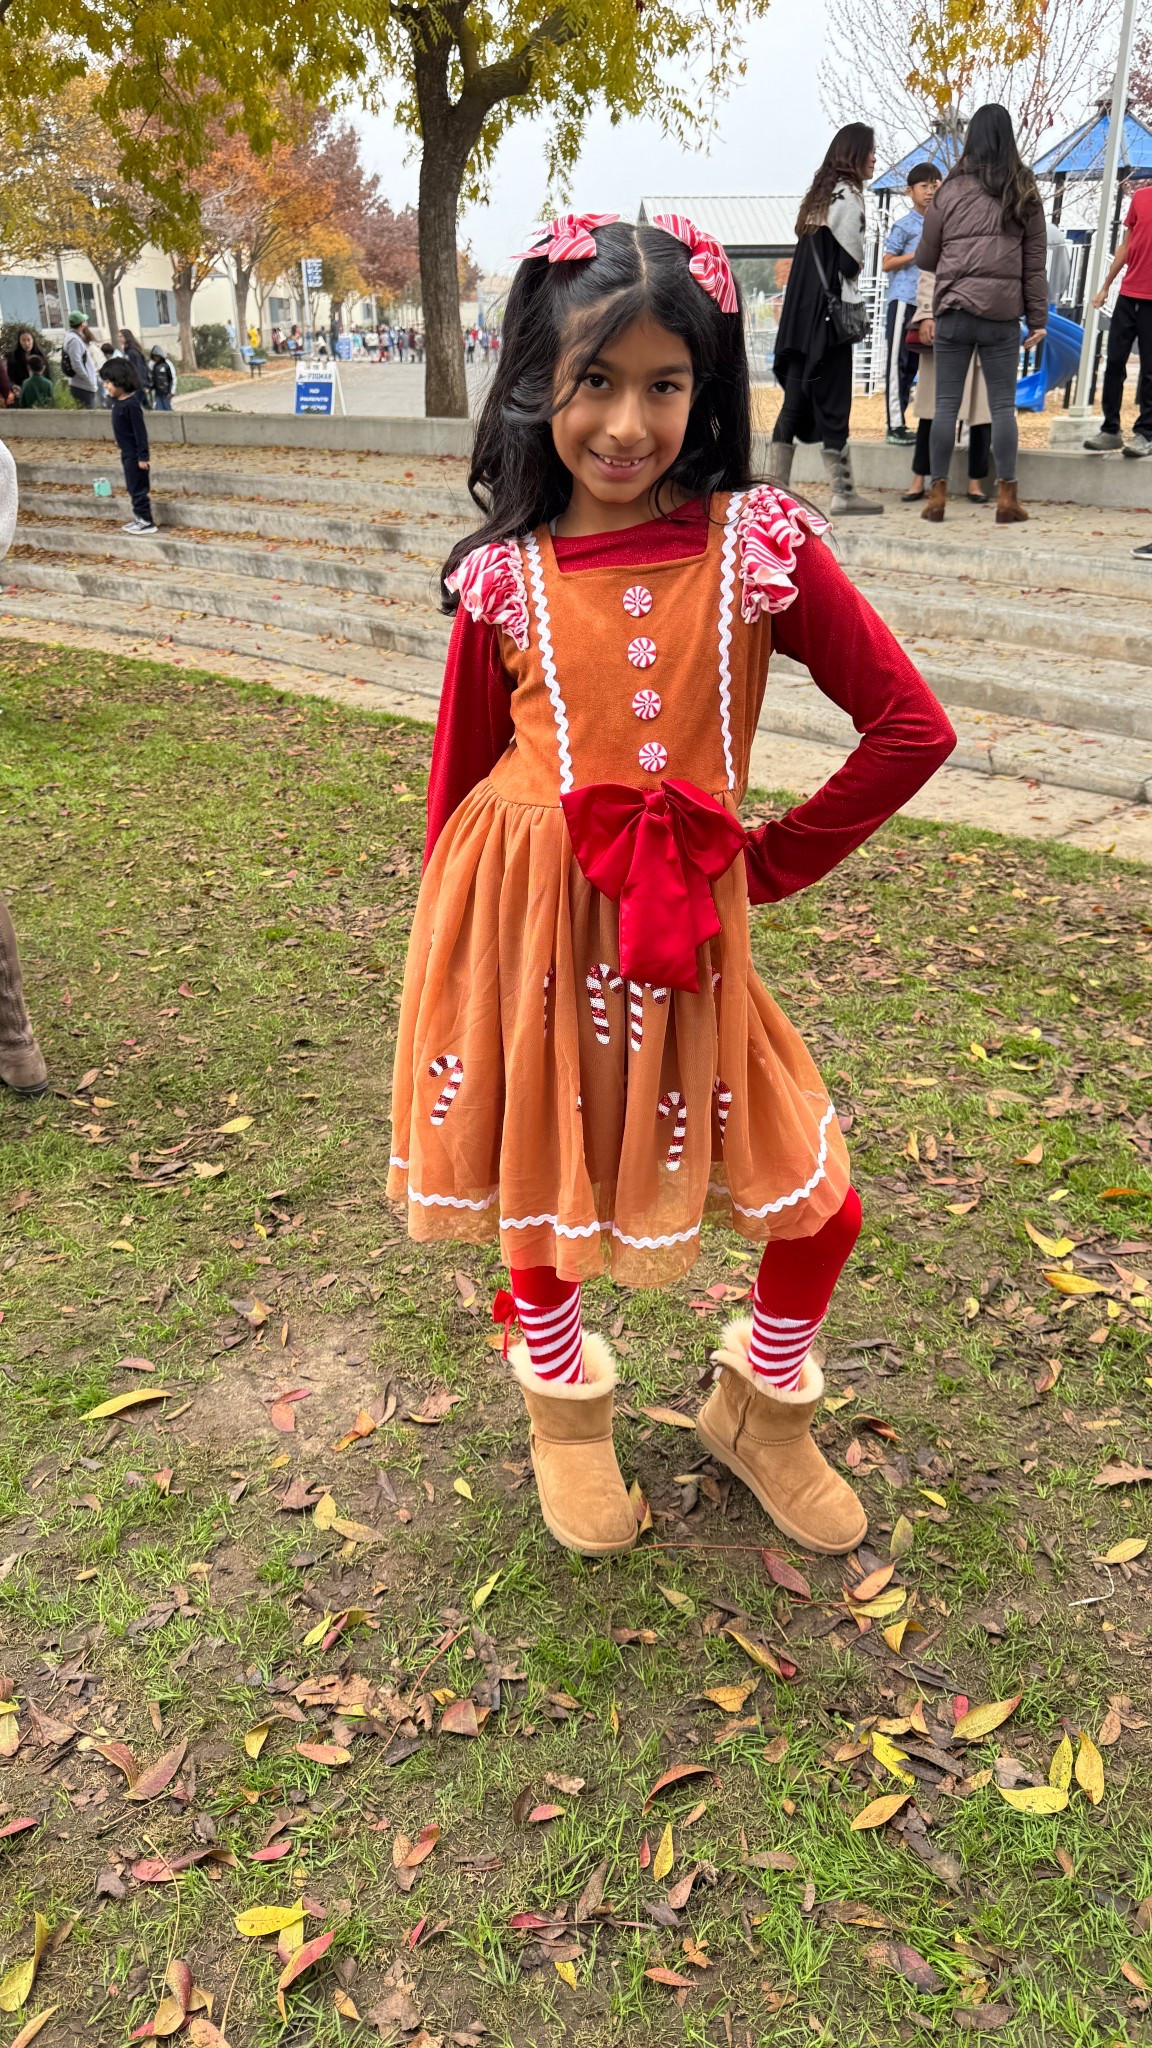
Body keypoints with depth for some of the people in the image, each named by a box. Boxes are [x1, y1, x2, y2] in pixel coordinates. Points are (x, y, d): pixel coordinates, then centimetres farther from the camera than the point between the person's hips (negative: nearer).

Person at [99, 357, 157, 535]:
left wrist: (143, 456, -22)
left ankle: (147, 522, 4)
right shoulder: (118, 401, 6)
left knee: (137, 487, -3)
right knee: (132, 487, 17)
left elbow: (140, 431, -22)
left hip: (134, 453, -10)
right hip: (127, 452, 10)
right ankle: (139, 517, 26)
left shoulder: (131, 404, -22)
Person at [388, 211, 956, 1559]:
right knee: (539, 1175, 16)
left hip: (682, 929, 0)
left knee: (816, 1194, 4)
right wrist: (443, 966, 6)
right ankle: (563, 1400, 46)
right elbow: (458, 779, 5)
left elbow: (911, 728, -6)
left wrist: (773, 860, -3)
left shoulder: (762, 548, -7)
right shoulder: (505, 578, -3)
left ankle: (761, 1408, 35)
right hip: (527, 920, 0)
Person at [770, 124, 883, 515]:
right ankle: (843, 493, -4)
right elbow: (850, 260, -9)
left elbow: (815, 256, 15)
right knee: (833, 403, -6)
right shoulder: (848, 195, -7)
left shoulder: (819, 193, 18)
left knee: (795, 402, 6)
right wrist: (853, 308, 1)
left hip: (799, 314, 8)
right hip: (829, 313, -8)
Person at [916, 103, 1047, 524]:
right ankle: (1006, 496, 4)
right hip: (1002, 315, 1)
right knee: (1003, 404, 5)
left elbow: (925, 257, 8)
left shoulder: (951, 189, 2)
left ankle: (937, 494, 5)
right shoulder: (1025, 193, 5)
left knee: (946, 403, 4)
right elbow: (1035, 262, 6)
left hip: (953, 311, -1)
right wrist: (1038, 319, 10)